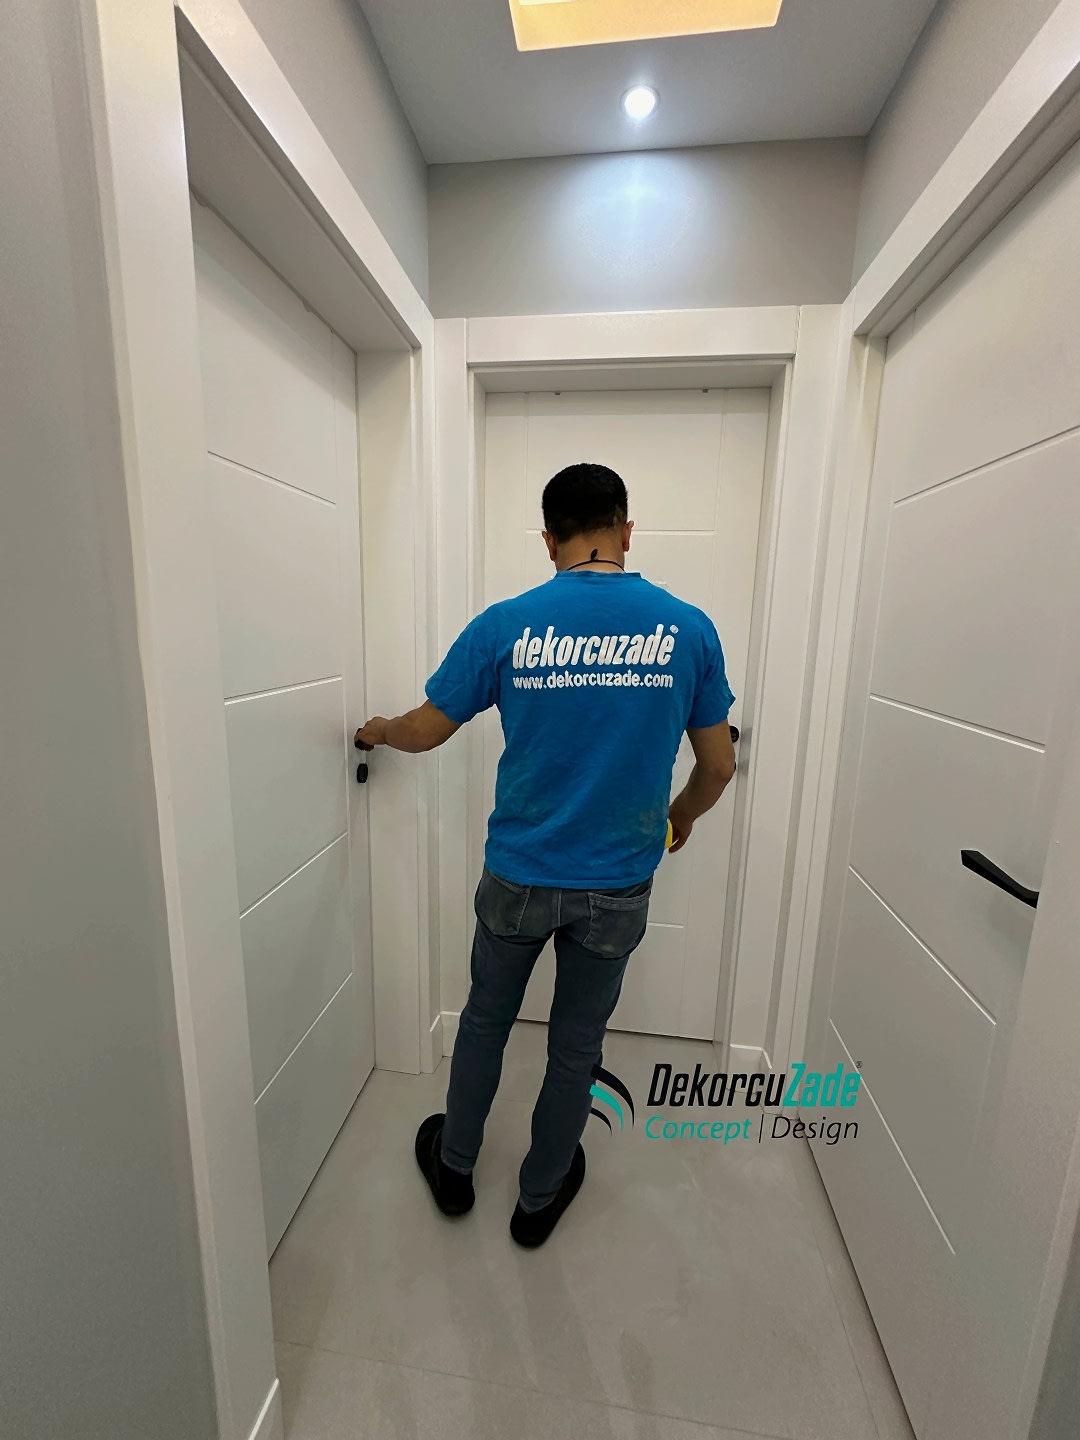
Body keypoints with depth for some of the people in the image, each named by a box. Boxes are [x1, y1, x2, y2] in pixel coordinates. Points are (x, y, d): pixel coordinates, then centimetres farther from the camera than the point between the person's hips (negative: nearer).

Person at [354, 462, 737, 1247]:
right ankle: (540, 1197, 47)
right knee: (577, 1042, 23)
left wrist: (379, 731, 22)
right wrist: (680, 817, 20)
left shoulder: (506, 624, -11)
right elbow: (719, 765, 0)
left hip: (519, 876, 0)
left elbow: (426, 729, -1)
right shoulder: (688, 627, -6)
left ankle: (455, 1165, 50)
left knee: (486, 1020, 26)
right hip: (618, 885, 1)